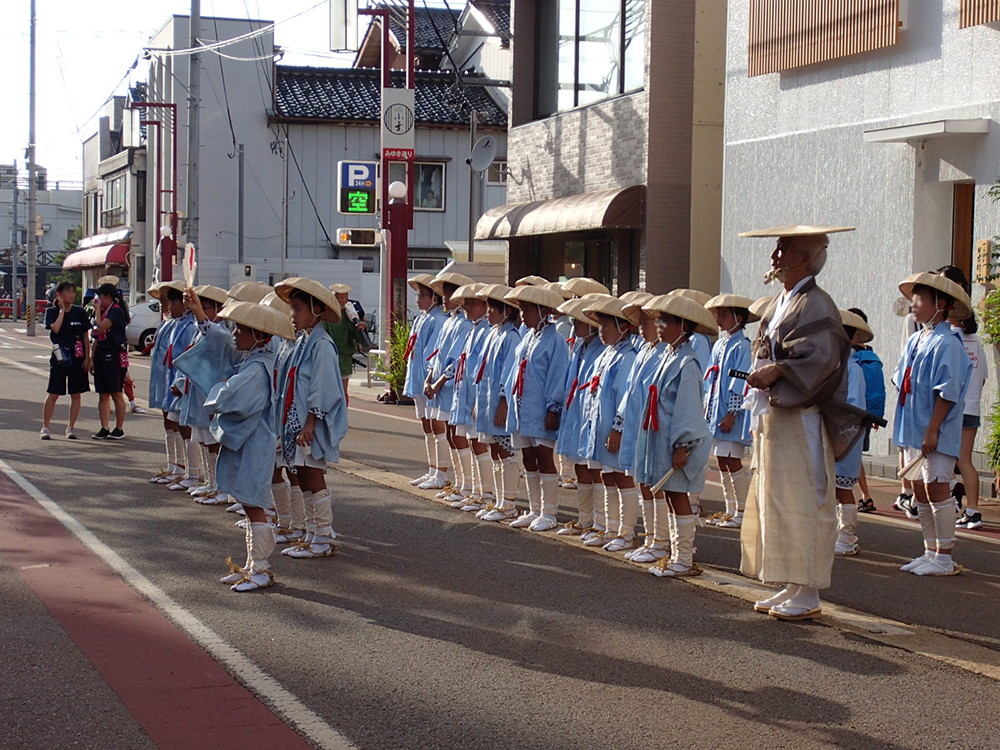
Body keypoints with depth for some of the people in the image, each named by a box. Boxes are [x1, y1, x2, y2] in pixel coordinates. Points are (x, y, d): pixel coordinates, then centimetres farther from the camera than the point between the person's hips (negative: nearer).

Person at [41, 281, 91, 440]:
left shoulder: (79, 312, 5)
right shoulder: (52, 312, 0)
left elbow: (86, 336, 7)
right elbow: (56, 328, -19)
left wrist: (87, 357, 0)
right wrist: (62, 309, -11)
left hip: (78, 358, 2)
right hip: (59, 357, -2)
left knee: (76, 394, 4)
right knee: (53, 394, -2)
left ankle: (71, 427, 13)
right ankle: (45, 428, 5)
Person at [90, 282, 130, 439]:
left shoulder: (116, 310, -10)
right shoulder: (105, 311, 16)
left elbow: (101, 327, -22)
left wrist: (97, 309, -10)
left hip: (113, 355, -9)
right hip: (101, 354, 9)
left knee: (116, 394, -2)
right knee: (103, 395, 7)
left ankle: (119, 429, 4)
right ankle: (104, 429, 9)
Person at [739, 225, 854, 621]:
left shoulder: (815, 305, -12)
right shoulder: (779, 304, 17)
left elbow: (821, 359, -23)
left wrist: (775, 373, -25)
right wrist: (759, 416, 15)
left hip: (798, 423, -10)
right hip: (771, 421, 10)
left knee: (799, 506, -6)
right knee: (771, 504, 12)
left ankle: (808, 595, 1)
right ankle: (791, 588, 19)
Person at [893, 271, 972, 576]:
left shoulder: (947, 343, -13)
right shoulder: (915, 341, 12)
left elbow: (946, 392, -17)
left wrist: (932, 430, -19)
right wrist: (905, 430, 14)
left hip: (936, 434, -9)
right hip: (914, 430, 9)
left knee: (936, 488, -6)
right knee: (920, 490, 12)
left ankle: (944, 557, 1)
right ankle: (931, 551, 21)